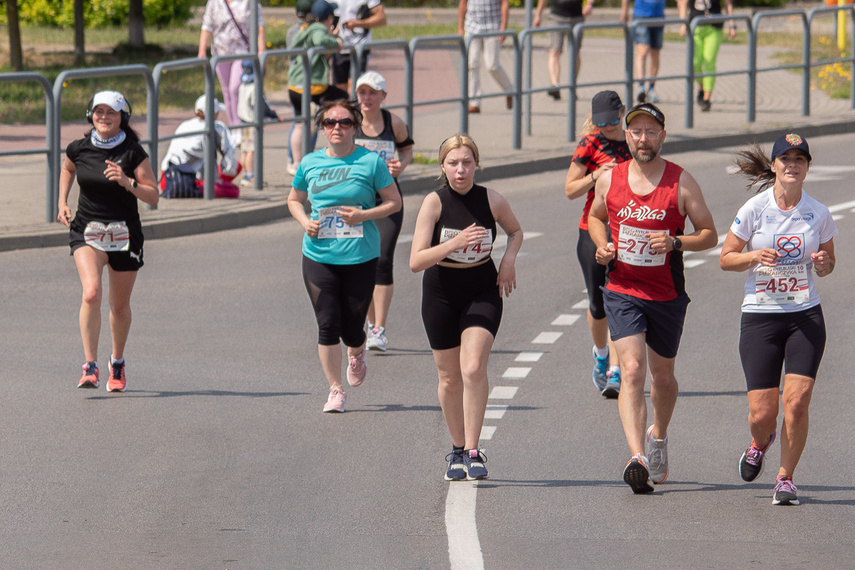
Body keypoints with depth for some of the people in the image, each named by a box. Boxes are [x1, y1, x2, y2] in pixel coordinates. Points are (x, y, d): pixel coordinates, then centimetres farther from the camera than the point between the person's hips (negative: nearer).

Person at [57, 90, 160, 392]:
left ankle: (118, 362, 37)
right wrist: (62, 203, 9)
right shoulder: (78, 148, -3)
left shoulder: (133, 152, -10)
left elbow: (153, 196, -9)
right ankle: (90, 367, -20)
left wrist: (127, 182, -25)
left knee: (120, 305, 11)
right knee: (91, 293, -23)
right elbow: (67, 169, 22)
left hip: (124, 234, 0)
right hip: (86, 231, 0)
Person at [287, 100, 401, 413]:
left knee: (352, 327, 3)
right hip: (319, 255, 2)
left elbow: (394, 202, 2)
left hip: (360, 257, -2)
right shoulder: (310, 163, 5)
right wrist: (305, 222, -2)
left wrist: (363, 215, -15)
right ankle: (335, 390, 8)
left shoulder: (370, 162, -3)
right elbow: (294, 200, 20)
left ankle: (357, 354, 41)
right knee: (327, 324, -6)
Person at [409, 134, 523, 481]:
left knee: (473, 368, -19)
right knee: (450, 378, 9)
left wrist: (509, 260, -5)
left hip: (483, 293, 0)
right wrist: (455, 243, -32)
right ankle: (457, 449, 28)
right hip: (441, 294, 0)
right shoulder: (435, 202, -14)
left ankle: (473, 453, -14)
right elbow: (416, 261, -20)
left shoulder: (492, 201, -8)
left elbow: (515, 231, 15)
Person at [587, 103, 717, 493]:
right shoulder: (609, 180, -1)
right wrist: (602, 245, -2)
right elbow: (596, 217, 18)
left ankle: (658, 436, 46)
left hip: (667, 295, 0)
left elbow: (709, 234, -3)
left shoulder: (682, 183, -7)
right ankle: (637, 458, -28)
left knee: (662, 376, 16)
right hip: (622, 291, 0)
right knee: (632, 370, -18)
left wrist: (675, 243, -22)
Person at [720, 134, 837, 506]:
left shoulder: (818, 214, 1)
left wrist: (823, 263, -9)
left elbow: (828, 263, 15)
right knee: (762, 412, -4)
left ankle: (786, 478, 7)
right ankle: (760, 443, 34)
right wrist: (754, 256, -17)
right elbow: (725, 258, 3)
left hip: (806, 317, 1)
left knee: (796, 403, -12)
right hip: (760, 317, -1)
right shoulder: (755, 209, -5)